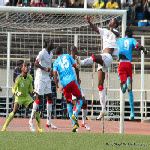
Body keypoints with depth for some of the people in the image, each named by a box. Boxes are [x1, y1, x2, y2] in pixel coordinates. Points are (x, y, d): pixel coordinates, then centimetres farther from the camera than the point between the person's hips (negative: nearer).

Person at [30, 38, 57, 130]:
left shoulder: (51, 54, 13)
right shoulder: (42, 53, -13)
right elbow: (36, 63, -20)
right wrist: (45, 68, -30)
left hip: (47, 78, 8)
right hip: (40, 78, -8)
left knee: (50, 98, 6)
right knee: (39, 98, -9)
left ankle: (49, 122, 10)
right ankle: (31, 120, -3)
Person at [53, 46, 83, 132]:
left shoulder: (56, 63, 12)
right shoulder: (68, 56, 13)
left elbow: (55, 75, -1)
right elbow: (76, 67, 10)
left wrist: (57, 87, -4)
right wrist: (78, 79, 21)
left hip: (64, 84, 1)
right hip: (72, 80, -1)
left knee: (69, 103, 10)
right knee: (80, 99, 9)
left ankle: (74, 124, 1)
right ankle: (75, 115, -19)